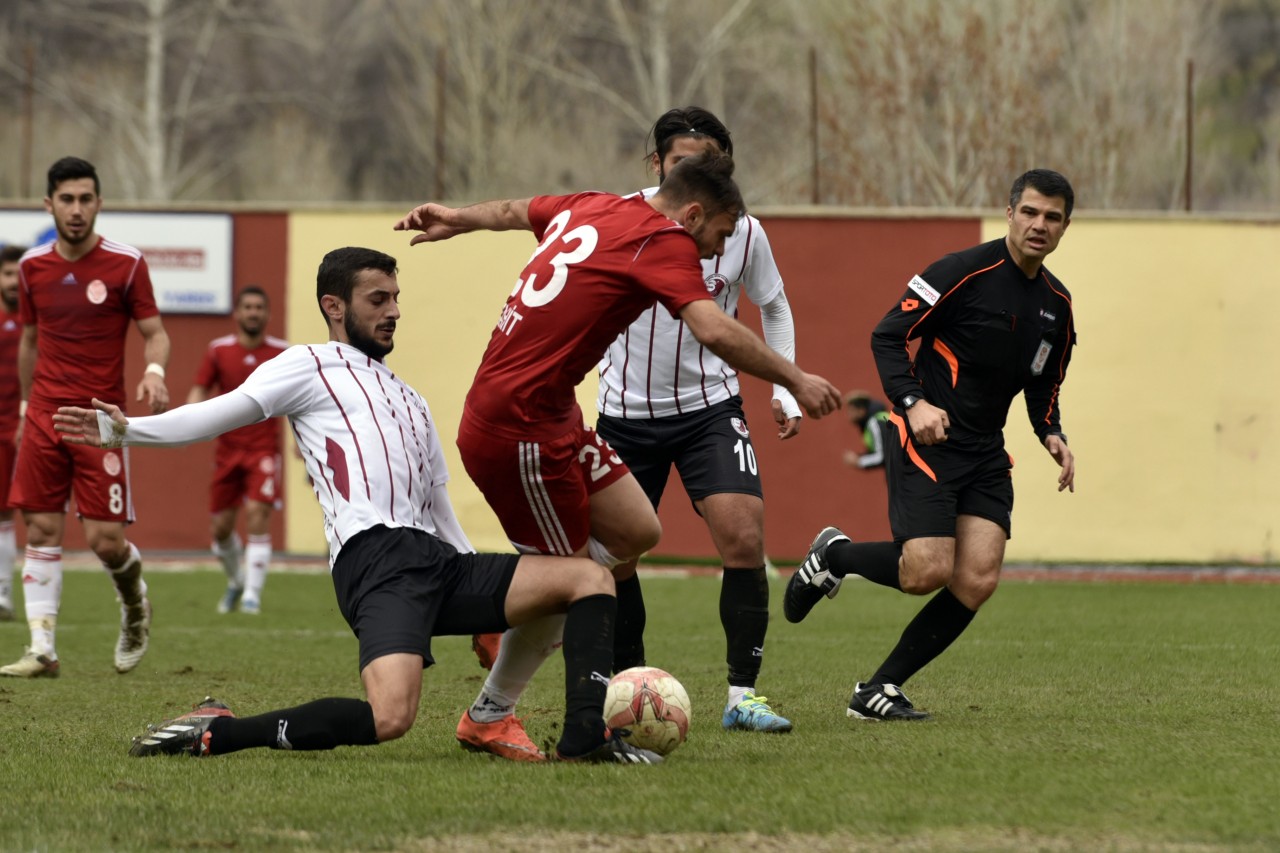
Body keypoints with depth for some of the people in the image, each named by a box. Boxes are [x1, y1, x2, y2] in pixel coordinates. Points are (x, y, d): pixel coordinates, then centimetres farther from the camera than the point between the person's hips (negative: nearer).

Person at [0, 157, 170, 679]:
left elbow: (154, 332, -1)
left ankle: (135, 606, 26)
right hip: (45, 415, 3)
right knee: (42, 532, -3)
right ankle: (42, 651, -1)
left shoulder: (126, 264, -4)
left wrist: (155, 371, -22)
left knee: (105, 539, -7)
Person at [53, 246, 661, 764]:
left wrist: (490, 605, 28)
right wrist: (125, 430, -14)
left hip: (439, 559, 8)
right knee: (390, 718, -32)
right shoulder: (311, 366, 11)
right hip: (375, 555, -8)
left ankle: (584, 740, -12)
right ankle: (214, 731, -18)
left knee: (589, 578, 1)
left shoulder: (410, 402, 33)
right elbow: (221, 414, 0)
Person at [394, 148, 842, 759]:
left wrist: (455, 219, 45)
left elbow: (513, 211, 29)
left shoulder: (591, 208, 11)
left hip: (553, 416, 10)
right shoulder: (663, 242, -14)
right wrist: (795, 382, -17)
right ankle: (488, 720, 17)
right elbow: (714, 331, -26)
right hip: (520, 428, -10)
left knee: (637, 531, 7)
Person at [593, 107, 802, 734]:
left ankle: (742, 696, -10)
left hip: (710, 406, 0)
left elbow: (774, 309, 11)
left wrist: (785, 392, 3)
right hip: (625, 411, 0)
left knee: (743, 538, -17)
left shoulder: (743, 233, -7)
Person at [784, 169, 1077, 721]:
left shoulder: (1057, 305, 10)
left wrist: (1053, 437, 3)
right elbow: (887, 337, -10)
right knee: (928, 572, -19)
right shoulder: (964, 272, -11)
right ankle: (833, 556, 12)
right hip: (926, 441, -7)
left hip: (986, 455, 7)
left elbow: (1043, 387, 23)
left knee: (977, 580, -9)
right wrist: (914, 403, -24)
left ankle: (878, 690, 3)